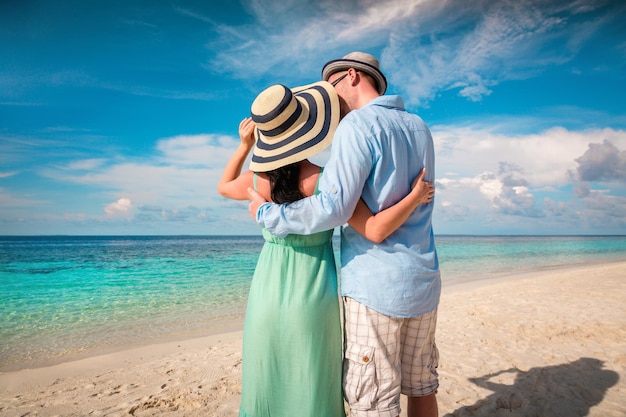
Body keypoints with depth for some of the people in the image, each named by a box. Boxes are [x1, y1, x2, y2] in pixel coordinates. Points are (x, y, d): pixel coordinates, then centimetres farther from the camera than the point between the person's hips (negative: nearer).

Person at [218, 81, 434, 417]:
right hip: (315, 301, -3)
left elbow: (223, 187, 15)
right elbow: (376, 230, -24)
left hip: (268, 296, 3)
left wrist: (244, 146, 17)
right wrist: (416, 196, -11)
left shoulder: (257, 178, -7)